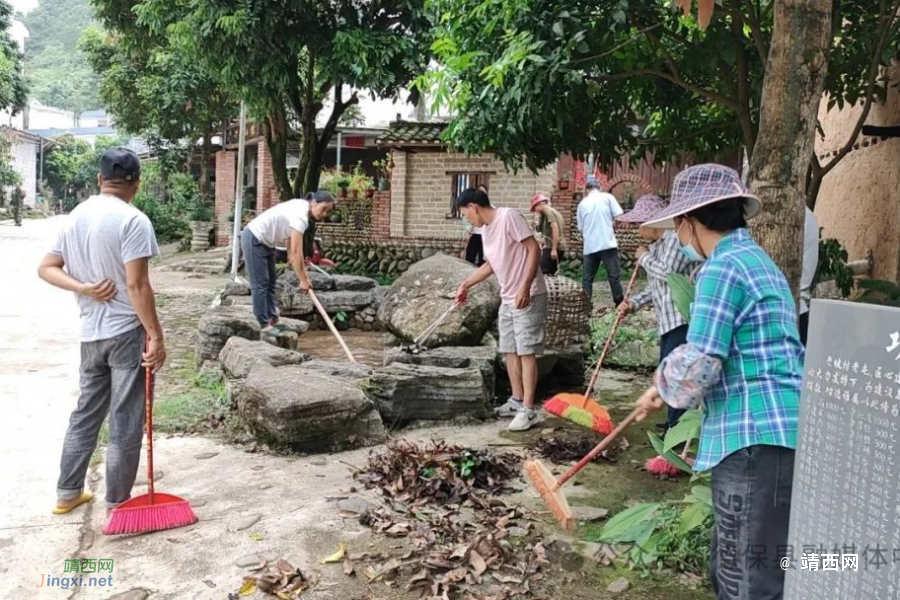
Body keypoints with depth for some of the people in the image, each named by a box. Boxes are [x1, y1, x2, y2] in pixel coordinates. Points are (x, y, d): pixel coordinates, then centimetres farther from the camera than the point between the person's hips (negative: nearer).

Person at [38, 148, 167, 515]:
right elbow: (137, 285, -20)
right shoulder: (133, 220, -15)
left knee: (86, 412, 20)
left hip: (91, 334, 7)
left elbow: (47, 268, 10)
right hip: (128, 333, -7)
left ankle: (67, 493, 30)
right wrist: (156, 336, -16)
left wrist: (83, 288, -4)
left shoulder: (75, 217, 10)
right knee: (125, 423, 3)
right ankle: (117, 504, 13)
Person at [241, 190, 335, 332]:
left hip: (265, 242, 11)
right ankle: (264, 325, -2)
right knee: (260, 284, -7)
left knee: (271, 282, 13)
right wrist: (303, 280, -24)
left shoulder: (302, 207, 1)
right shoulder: (300, 216, -29)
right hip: (254, 240, -11)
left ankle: (272, 320, 18)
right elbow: (296, 252, -29)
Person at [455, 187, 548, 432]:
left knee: (527, 352, -8)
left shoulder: (508, 216, -16)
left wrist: (525, 287, -26)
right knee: (510, 350, 13)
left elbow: (534, 249, -20)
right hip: (508, 299, 9)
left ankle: (528, 410, -4)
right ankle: (517, 401, 24)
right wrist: (466, 285, 24)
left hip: (528, 297, -9)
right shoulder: (486, 229, 12)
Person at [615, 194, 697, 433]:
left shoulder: (676, 237, -11)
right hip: (668, 321, 10)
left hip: (684, 318, -10)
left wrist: (644, 257, -6)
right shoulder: (657, 246, 18)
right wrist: (633, 303, 7)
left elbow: (668, 272, -23)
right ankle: (676, 422, 29)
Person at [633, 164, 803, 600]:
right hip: (775, 435, 11)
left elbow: (697, 364, -19)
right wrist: (666, 391, 24)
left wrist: (664, 381, 3)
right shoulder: (756, 261, 20)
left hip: (758, 442, -11)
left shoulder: (723, 268, -13)